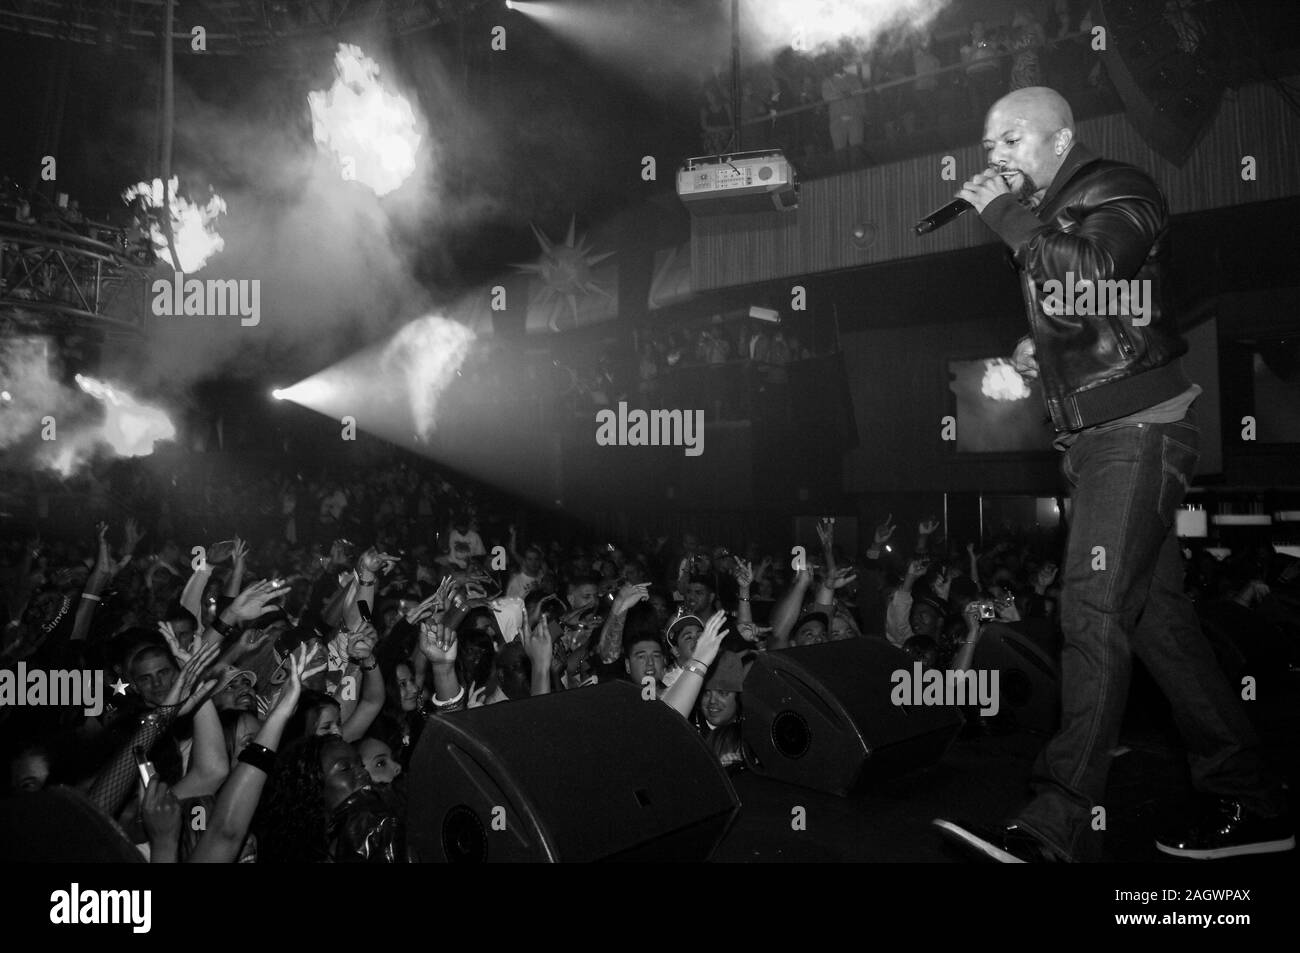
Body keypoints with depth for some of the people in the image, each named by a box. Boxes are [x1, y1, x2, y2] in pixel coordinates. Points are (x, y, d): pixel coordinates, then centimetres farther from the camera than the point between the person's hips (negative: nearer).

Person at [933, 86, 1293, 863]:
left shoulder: (1116, 192, -5)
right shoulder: (1045, 216, 21)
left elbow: (1094, 279, -25)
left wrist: (1008, 216, -16)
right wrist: (1037, 349, 12)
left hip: (1140, 430, -9)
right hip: (1097, 437, 9)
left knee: (1095, 609, -16)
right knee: (1156, 612, 8)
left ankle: (1060, 825, -15)